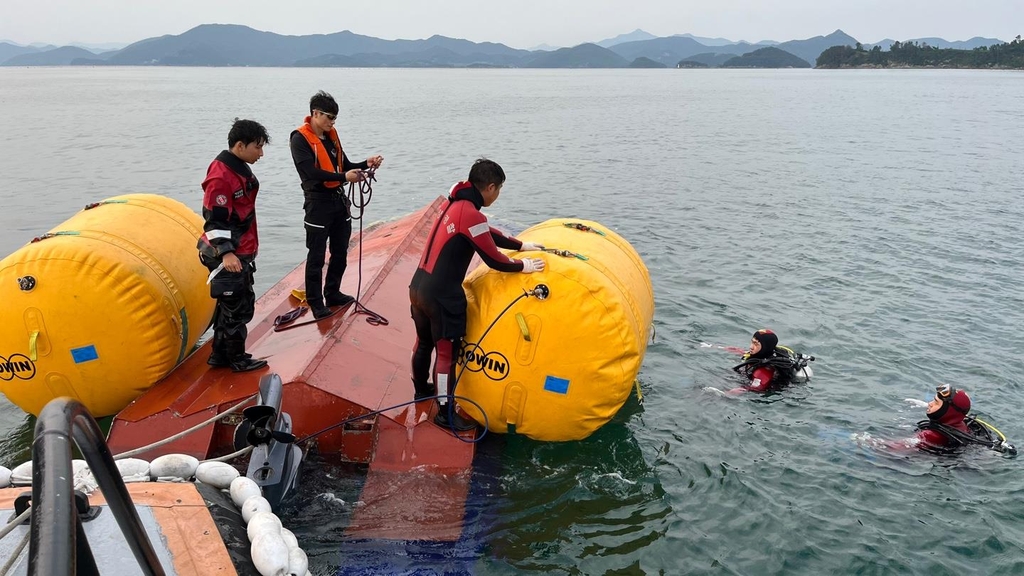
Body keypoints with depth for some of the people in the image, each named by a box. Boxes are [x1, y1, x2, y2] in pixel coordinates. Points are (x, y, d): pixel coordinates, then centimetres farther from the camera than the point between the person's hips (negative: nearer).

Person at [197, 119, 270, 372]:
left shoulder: (241, 169, 10)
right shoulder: (220, 176, -21)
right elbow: (215, 220, -23)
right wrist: (226, 253, -28)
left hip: (242, 253, 10)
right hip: (229, 256, -10)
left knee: (231, 304, 18)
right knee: (237, 307, 1)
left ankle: (220, 355, 30)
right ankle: (237, 359, 15)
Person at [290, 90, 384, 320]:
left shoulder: (331, 135, 10)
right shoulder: (300, 139, -13)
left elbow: (344, 165, 12)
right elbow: (312, 172, -23)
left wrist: (366, 164, -5)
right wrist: (344, 177, -28)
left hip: (339, 198, 8)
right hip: (318, 202, -8)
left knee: (340, 251, 15)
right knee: (317, 256, 0)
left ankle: (333, 293, 30)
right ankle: (315, 302, 10)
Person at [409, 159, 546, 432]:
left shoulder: (454, 204, 7)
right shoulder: (471, 215, -21)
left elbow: (488, 234, 19)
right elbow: (494, 260, -14)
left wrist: (522, 245, 23)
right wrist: (523, 266, 3)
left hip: (419, 286, 9)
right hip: (442, 296, -9)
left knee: (424, 341, 26)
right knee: (447, 353, 4)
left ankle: (421, 389, 47)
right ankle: (446, 414, 16)